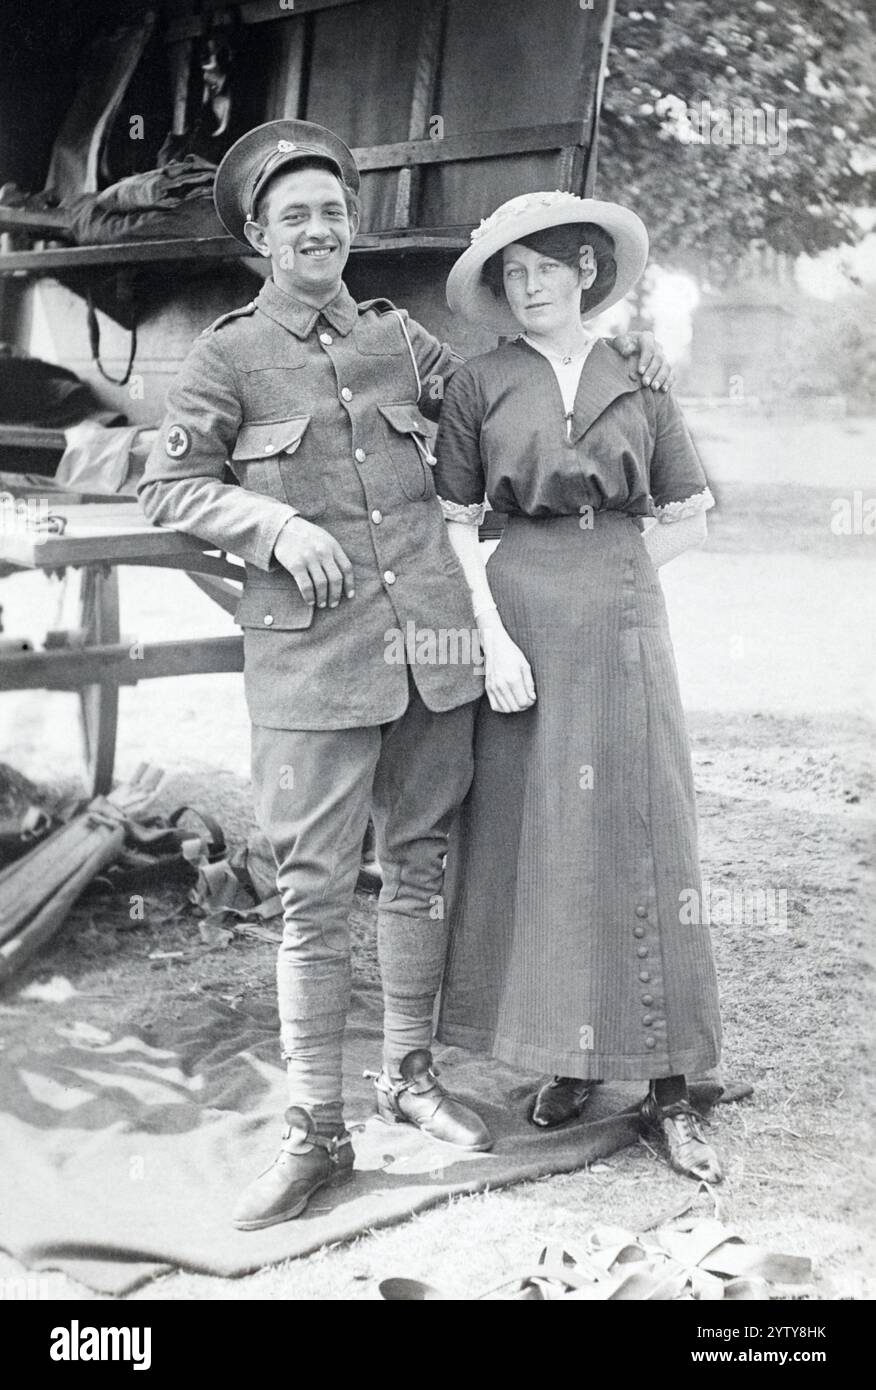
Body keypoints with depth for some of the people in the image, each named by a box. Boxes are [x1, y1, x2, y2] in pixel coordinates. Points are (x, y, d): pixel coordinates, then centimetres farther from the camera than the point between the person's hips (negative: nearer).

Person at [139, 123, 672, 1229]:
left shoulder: (400, 338, 13)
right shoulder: (228, 356, 3)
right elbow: (169, 488, 2)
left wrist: (619, 358, 18)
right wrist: (276, 523, -15)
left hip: (429, 637, 4)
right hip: (310, 653, -4)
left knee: (419, 863, 12)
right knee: (315, 891, -2)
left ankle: (410, 1075, 29)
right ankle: (316, 1130, 8)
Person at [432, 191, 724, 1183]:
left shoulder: (637, 382, 7)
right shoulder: (479, 385, 5)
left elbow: (688, 519, 11)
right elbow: (456, 525, 1)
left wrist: (607, 575, 1)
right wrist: (494, 634, -10)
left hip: (624, 625, 0)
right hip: (517, 625, 0)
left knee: (642, 833, 0)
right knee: (534, 834, 2)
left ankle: (667, 1089, 6)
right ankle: (571, 1059, 17)